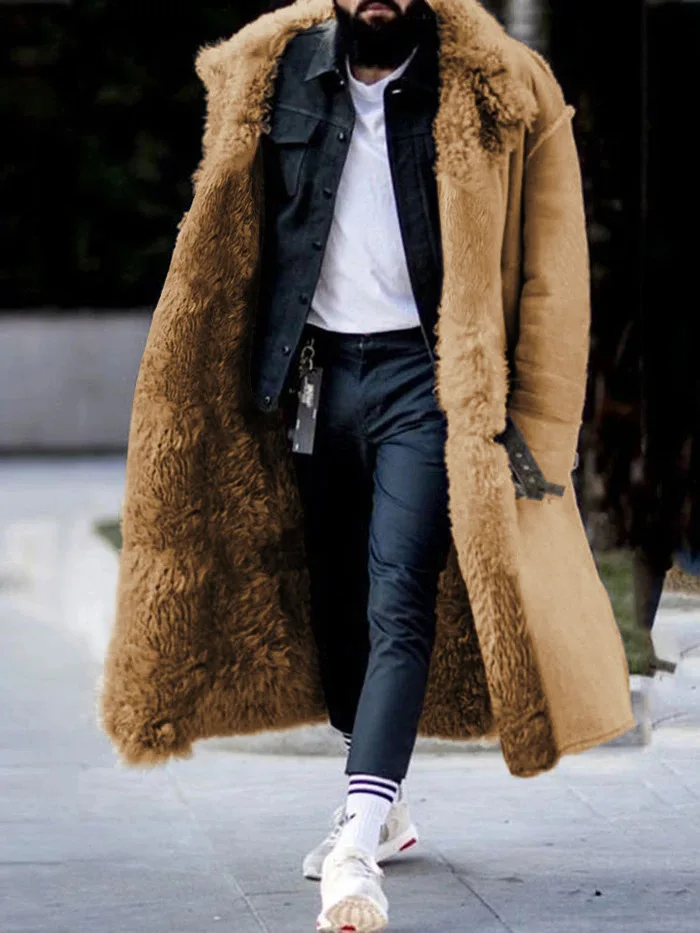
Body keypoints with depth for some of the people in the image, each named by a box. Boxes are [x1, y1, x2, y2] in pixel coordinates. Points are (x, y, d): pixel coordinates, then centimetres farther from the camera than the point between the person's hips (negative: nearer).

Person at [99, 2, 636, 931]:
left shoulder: (499, 95, -5)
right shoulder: (270, 75, 5)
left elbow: (548, 275, -2)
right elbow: (229, 244, 15)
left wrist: (532, 436, -5)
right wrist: (254, 382, 11)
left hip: (424, 377, -4)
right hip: (316, 369, 5)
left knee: (400, 608, -14)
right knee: (334, 604, 12)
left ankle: (358, 844, -22)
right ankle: (384, 807, 30)